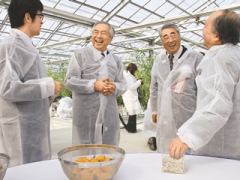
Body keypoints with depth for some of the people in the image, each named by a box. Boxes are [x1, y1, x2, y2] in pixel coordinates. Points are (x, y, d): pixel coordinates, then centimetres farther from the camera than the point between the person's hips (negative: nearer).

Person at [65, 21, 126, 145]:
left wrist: (114, 87, -11)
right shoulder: (80, 54, 1)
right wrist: (94, 85, -18)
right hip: (86, 114, -4)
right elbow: (69, 81, -5)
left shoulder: (116, 60, 15)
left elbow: (122, 84, 13)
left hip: (109, 114, 4)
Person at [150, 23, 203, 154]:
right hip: (164, 117, 4)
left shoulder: (195, 57, -9)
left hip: (188, 117, -4)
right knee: (165, 151, 15)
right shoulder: (159, 59, 6)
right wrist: (154, 109, 16)